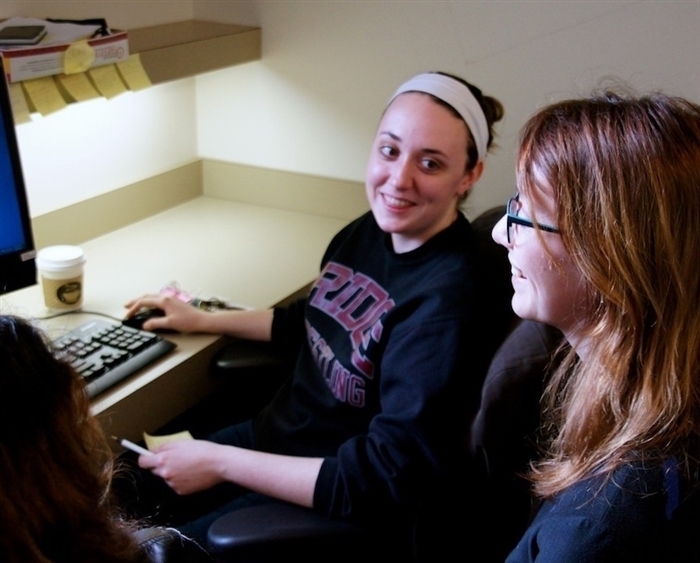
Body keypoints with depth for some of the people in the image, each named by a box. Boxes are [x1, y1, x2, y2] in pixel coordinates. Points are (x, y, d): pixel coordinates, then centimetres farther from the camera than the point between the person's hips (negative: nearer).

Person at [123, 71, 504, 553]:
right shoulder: (371, 230, -4)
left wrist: (221, 463, -22)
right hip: (277, 435, 7)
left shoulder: (444, 302, -29)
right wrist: (203, 320, 15)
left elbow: (382, 484, -28)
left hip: (331, 506, -7)